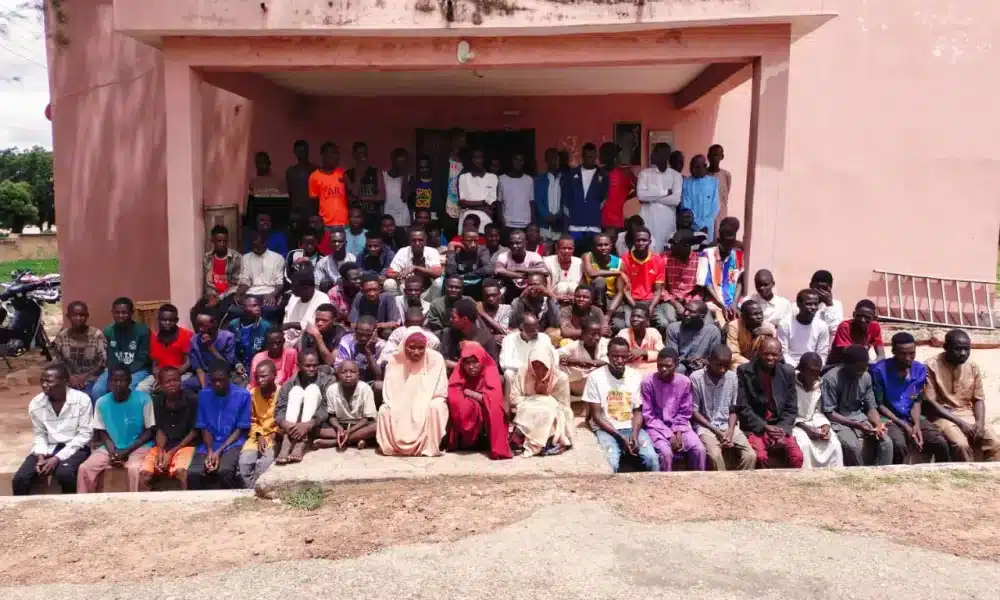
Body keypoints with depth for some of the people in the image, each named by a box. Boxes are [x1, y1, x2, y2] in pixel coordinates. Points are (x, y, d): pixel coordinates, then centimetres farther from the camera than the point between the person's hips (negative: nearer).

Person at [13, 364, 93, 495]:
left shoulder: (82, 400, -14)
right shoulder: (35, 404, -3)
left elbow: (85, 434, -12)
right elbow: (39, 435, 7)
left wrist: (58, 458, -19)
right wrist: (41, 456, -13)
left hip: (75, 447, -4)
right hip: (48, 448, 4)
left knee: (64, 474, -33)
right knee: (20, 479, -19)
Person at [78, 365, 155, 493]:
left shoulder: (143, 399, -12)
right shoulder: (101, 402, -2)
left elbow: (149, 431, -6)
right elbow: (103, 432, 8)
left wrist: (127, 451, -15)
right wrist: (112, 452, -10)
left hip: (138, 447, -4)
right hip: (111, 448, 4)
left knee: (135, 469, -32)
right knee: (84, 468, -17)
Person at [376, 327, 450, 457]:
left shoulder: (435, 358, -15)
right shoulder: (395, 359, -9)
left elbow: (441, 391, -14)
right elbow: (389, 392, -9)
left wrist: (422, 407, -23)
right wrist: (398, 410, -24)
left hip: (427, 406, -1)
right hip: (401, 407, 2)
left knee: (436, 407, -34)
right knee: (384, 411, -27)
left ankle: (429, 447, -19)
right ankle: (395, 445, -5)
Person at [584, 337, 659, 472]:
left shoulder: (636, 376, 4)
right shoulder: (595, 377, -8)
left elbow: (638, 411, 8)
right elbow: (596, 415, -6)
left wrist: (635, 434, -12)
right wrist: (620, 437, -15)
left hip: (632, 428, 3)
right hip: (606, 429, -3)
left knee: (652, 458, -23)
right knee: (611, 463, -30)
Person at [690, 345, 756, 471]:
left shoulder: (733, 377, 1)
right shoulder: (696, 378, -9)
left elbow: (734, 409, 7)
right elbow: (693, 412, -6)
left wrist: (730, 432, -10)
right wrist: (717, 431, -13)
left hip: (728, 426, 4)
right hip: (706, 426, -4)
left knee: (750, 455, -19)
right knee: (714, 455, -31)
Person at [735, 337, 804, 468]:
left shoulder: (788, 372, 3)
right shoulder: (744, 371, -7)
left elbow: (791, 409, 5)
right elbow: (742, 408, -7)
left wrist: (782, 431, -10)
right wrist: (765, 427, -16)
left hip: (780, 428, 3)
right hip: (754, 428, -3)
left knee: (797, 456, -19)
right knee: (761, 456, -29)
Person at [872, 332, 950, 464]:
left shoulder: (920, 370, 2)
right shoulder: (879, 370, -14)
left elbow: (917, 402, 6)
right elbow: (879, 405, -10)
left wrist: (917, 425, -13)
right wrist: (904, 426, -16)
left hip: (912, 418, 5)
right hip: (889, 418, -5)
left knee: (941, 443, -17)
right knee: (899, 445, -33)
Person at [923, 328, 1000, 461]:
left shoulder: (973, 367, 6)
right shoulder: (932, 366, -10)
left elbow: (978, 399, 10)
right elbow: (930, 402, -12)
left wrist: (980, 422, -10)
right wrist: (960, 422, -18)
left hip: (968, 415, 5)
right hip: (942, 415, -5)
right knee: (961, 444, -31)